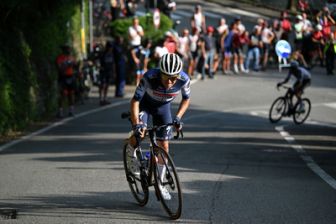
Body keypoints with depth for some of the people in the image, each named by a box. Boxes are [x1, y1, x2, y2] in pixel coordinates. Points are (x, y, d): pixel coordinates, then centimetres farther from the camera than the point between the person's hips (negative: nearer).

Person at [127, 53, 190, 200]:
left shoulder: (184, 79, -31)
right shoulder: (149, 77, -40)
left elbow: (186, 99, -10)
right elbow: (135, 100, -33)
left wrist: (177, 117, -22)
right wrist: (136, 124, -43)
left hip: (163, 106, 3)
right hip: (145, 103, -2)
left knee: (164, 146, 2)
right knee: (139, 133, -29)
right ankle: (131, 153, 6)